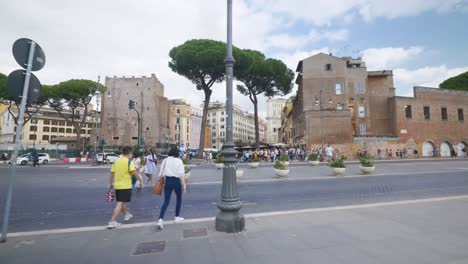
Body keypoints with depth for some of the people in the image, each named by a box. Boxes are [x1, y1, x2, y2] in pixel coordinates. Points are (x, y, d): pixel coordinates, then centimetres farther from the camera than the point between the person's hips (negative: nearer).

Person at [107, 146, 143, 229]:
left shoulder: (117, 161, 7)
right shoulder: (129, 161, -12)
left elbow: (111, 173, 9)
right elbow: (134, 172, -19)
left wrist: (110, 184, 18)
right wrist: (140, 180, -8)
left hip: (117, 185, 7)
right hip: (125, 186, -7)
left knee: (121, 202, 22)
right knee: (120, 203, -3)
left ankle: (126, 214, 42)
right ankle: (112, 222, -5)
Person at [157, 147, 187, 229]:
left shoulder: (165, 160, 4)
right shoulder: (179, 161, -7)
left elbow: (161, 173, 4)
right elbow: (181, 174, -11)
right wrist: (184, 184, -7)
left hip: (167, 181, 3)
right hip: (176, 181, -3)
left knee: (166, 201, 8)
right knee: (179, 199, 19)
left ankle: (160, 219, -5)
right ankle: (177, 217, 28)